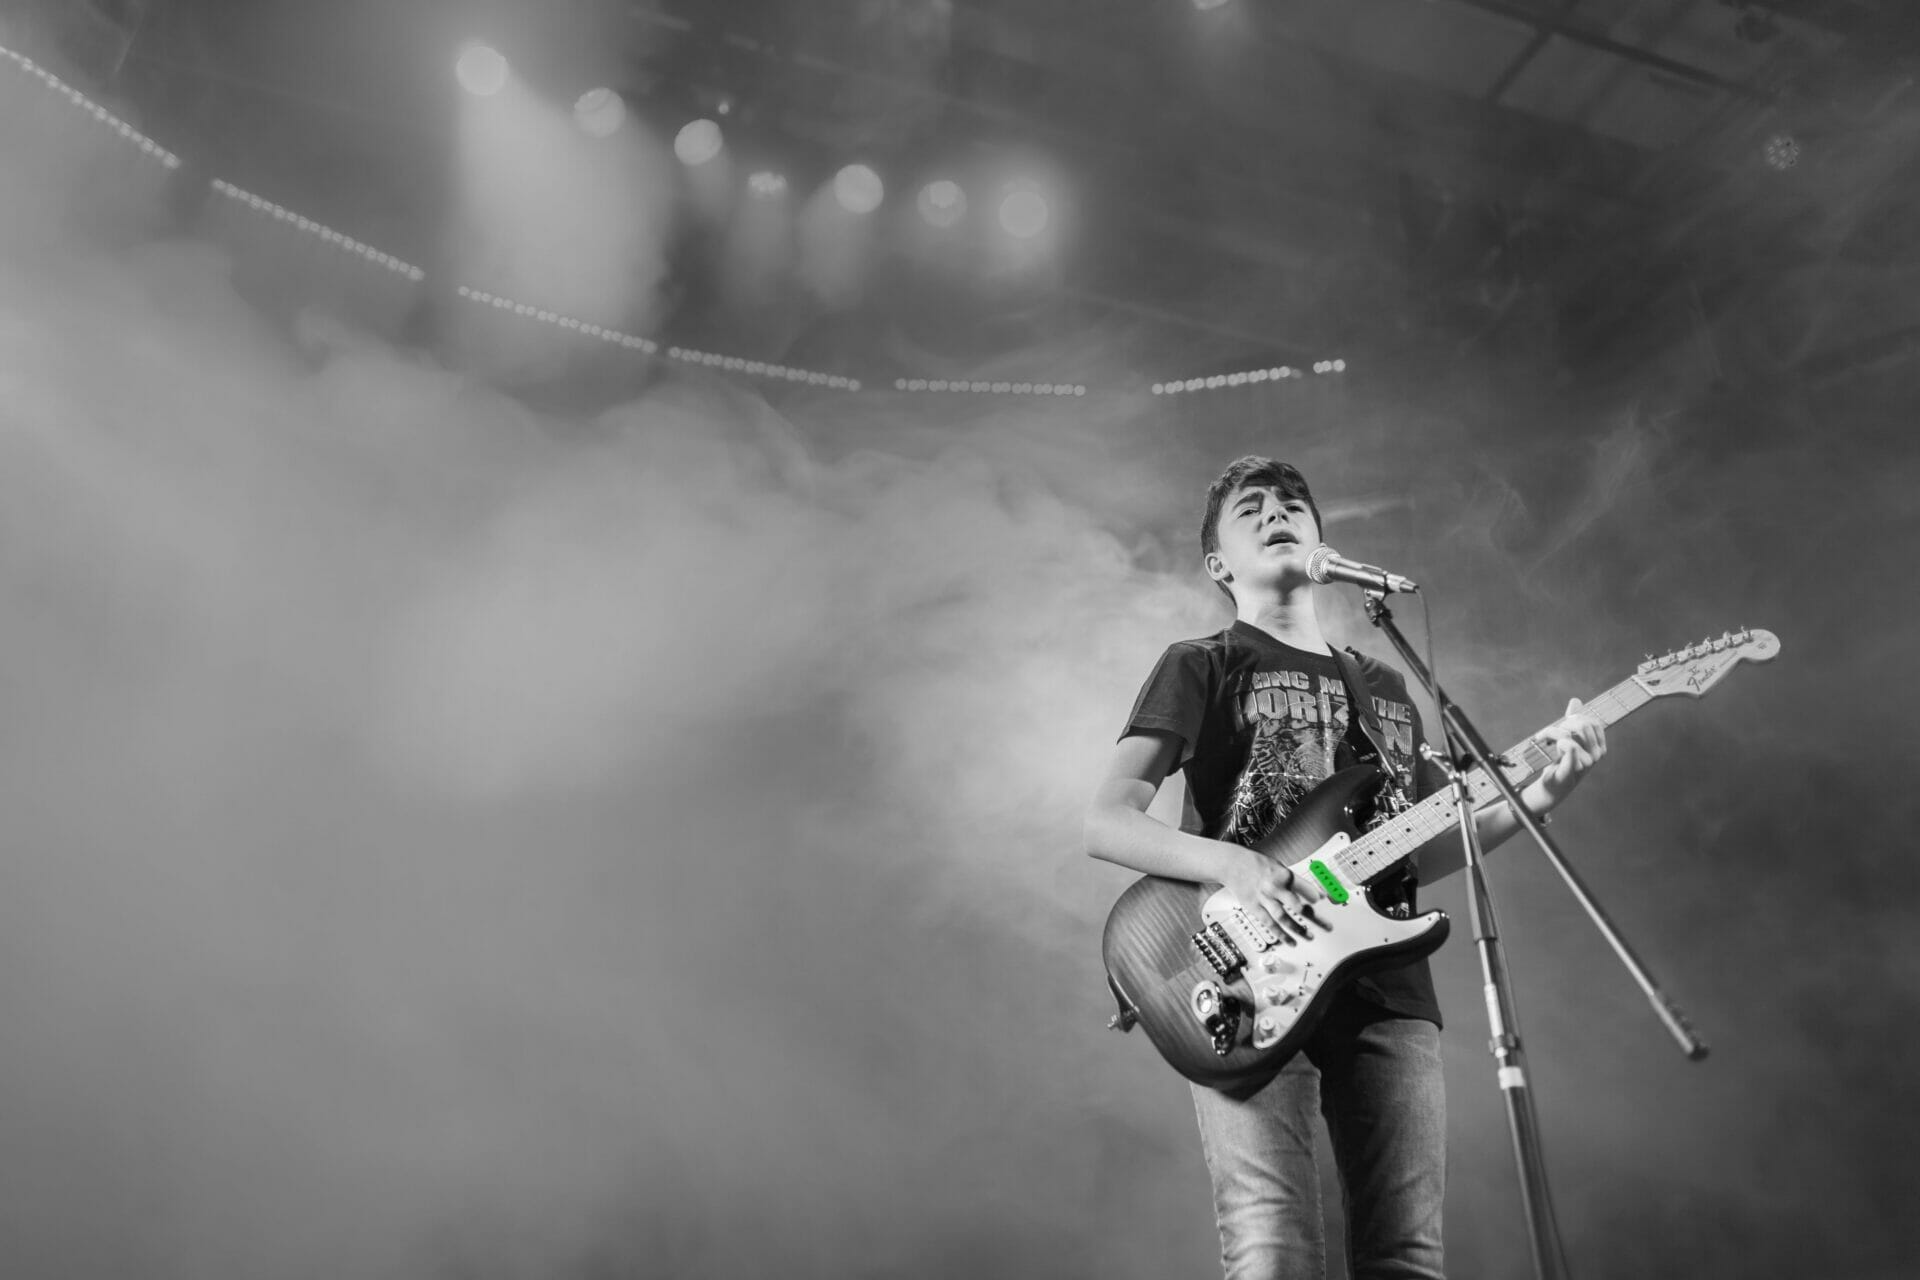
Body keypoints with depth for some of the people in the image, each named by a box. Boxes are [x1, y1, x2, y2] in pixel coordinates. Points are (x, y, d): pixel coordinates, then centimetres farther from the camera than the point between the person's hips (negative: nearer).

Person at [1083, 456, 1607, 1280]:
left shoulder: (1386, 688, 24)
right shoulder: (1201, 667, 6)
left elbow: (1424, 848, 22)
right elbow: (1105, 824, -4)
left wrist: (1535, 794, 7)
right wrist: (1231, 864, -20)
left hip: (1388, 987, 5)